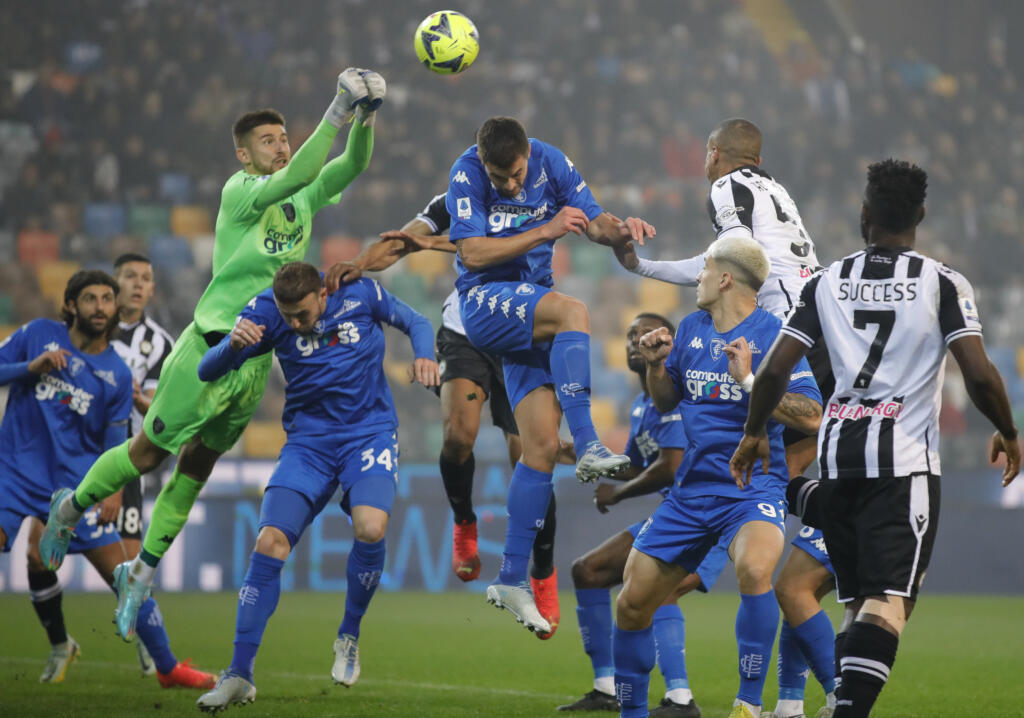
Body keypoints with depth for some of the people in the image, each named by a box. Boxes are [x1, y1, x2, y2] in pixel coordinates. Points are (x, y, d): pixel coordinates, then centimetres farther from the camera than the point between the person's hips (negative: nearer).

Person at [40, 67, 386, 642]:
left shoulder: (304, 199, 7)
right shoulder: (239, 191, -13)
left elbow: (352, 167, -3)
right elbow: (295, 176, -30)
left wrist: (366, 119, -22)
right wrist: (337, 113, -36)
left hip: (259, 357, 6)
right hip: (212, 346, -6)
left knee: (197, 466, 11)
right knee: (151, 451, 2)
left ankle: (141, 574, 21)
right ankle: (70, 509, 28)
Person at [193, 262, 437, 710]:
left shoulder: (360, 294, -10)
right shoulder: (266, 312, -10)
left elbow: (415, 322, 9)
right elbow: (208, 373, -12)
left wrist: (424, 355, -13)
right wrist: (232, 344, -34)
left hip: (369, 433, -1)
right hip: (308, 442, 1)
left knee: (370, 528, -28)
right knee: (270, 543, -16)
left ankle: (349, 637, -1)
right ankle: (240, 675, -11)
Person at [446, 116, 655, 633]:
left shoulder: (551, 163, -1)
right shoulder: (466, 174, -13)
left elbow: (594, 222, 6)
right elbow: (473, 254, -19)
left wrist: (621, 229, -17)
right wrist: (546, 231, -25)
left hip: (531, 310, 5)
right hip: (484, 302, -5)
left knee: (541, 446, -4)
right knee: (572, 312, -35)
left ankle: (512, 581, 1)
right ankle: (587, 447, -36)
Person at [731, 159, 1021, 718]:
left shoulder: (826, 283, 8)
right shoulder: (943, 284, -1)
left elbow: (774, 369, 6)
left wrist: (753, 433, 22)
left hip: (838, 452, 4)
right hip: (905, 459, -4)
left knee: (857, 601, 15)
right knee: (890, 599, -11)